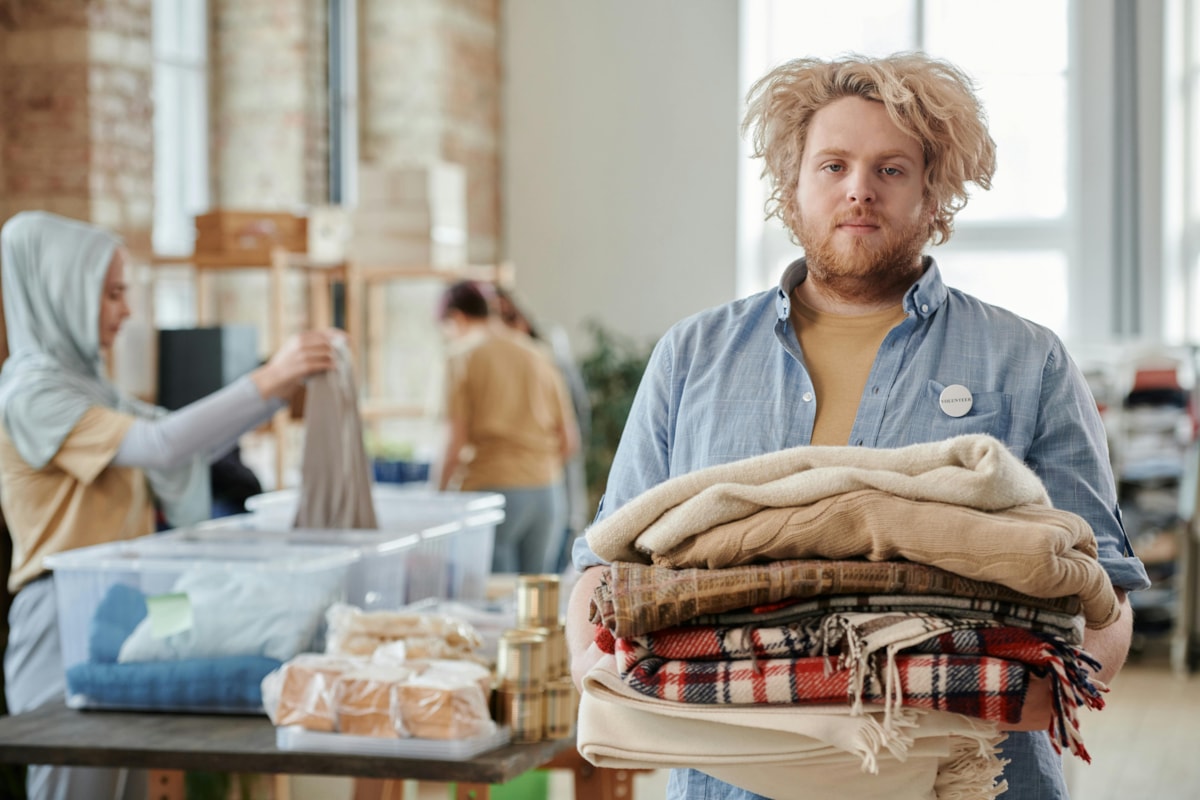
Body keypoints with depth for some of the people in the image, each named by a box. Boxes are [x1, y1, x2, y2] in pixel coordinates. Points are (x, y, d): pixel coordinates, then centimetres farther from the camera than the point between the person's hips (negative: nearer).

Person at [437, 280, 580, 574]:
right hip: (548, 493, 5)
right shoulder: (537, 355, 13)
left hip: (494, 489, -5)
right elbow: (570, 440, 12)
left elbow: (457, 440, -8)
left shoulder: (464, 356, -2)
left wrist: (440, 489, 4)